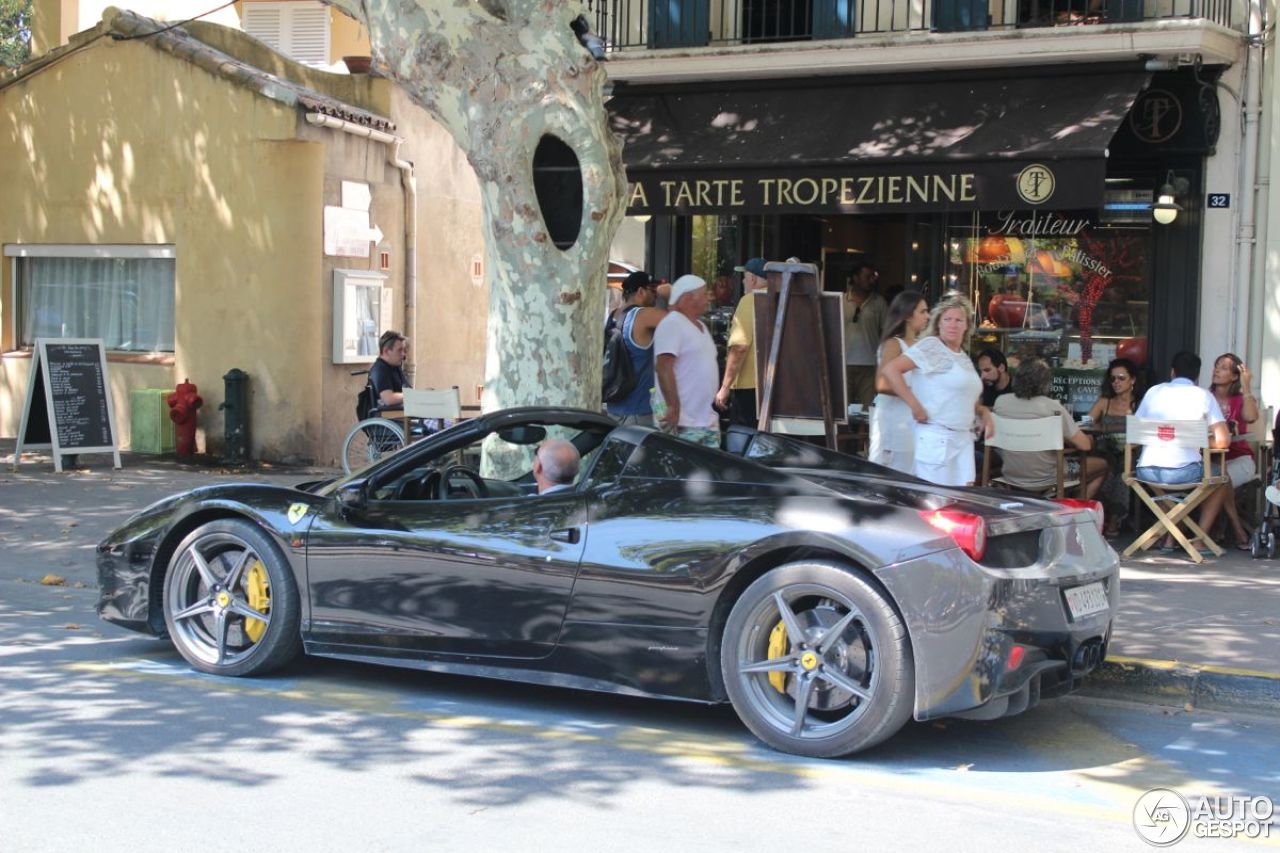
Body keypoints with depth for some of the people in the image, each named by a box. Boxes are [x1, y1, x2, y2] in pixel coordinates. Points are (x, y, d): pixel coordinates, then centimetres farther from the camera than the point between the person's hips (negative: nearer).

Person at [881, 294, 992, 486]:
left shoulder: (964, 356, 17)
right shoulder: (931, 346, -8)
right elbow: (891, 369, -18)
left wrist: (984, 412, 11)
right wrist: (915, 406, -19)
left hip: (963, 439, 8)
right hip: (937, 439, -8)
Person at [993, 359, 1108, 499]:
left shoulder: (1000, 402, -8)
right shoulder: (1052, 407, -20)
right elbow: (1084, 445, -17)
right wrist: (1063, 438, 4)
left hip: (1010, 477, 5)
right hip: (1044, 481, -5)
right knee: (1102, 465, 20)